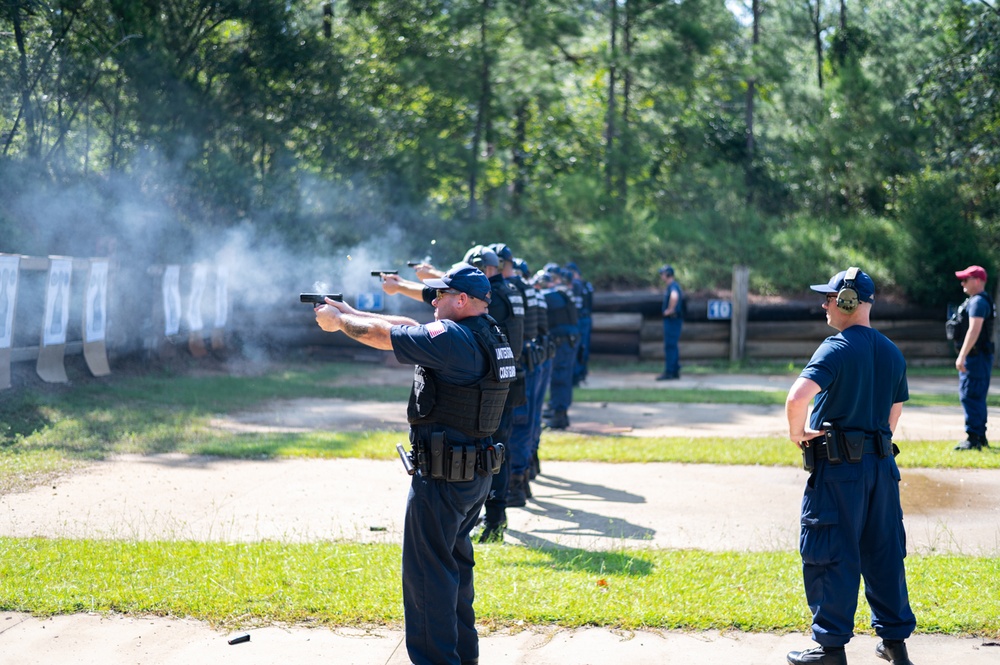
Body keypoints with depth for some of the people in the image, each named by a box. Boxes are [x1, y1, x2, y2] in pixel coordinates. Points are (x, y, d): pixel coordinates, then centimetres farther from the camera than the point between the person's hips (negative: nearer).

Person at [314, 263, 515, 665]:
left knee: (427, 572, -2)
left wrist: (338, 321, 5)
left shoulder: (453, 338, -20)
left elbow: (382, 336, -13)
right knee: (456, 561, 21)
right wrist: (351, 312, 13)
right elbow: (409, 328, 13)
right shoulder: (488, 335, 8)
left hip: (442, 477, -10)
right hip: (478, 475, 10)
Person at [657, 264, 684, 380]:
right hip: (672, 320, 11)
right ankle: (675, 371, 16)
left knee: (670, 346, -10)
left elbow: (674, 297, -40)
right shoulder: (674, 285, 17)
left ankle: (669, 372, -10)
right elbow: (681, 296, 37)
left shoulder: (672, 286, -16)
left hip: (672, 319, -11)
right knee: (673, 346, 13)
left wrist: (670, 309, -29)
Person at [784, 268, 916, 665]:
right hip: (882, 464, 7)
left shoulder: (836, 348, -15)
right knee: (884, 551, 14)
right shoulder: (891, 352, 9)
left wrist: (796, 432, -13)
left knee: (830, 555, 1)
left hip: (838, 468, -7)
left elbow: (798, 396, -29)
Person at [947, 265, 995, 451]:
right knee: (976, 398, 16)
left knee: (970, 396, -11)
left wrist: (962, 356, -27)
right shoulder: (974, 301, 18)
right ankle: (980, 437, 23)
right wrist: (963, 356, 25)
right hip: (975, 357, 11)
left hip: (976, 356, -11)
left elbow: (974, 330, -24)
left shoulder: (978, 302, -15)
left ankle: (973, 439, -12)